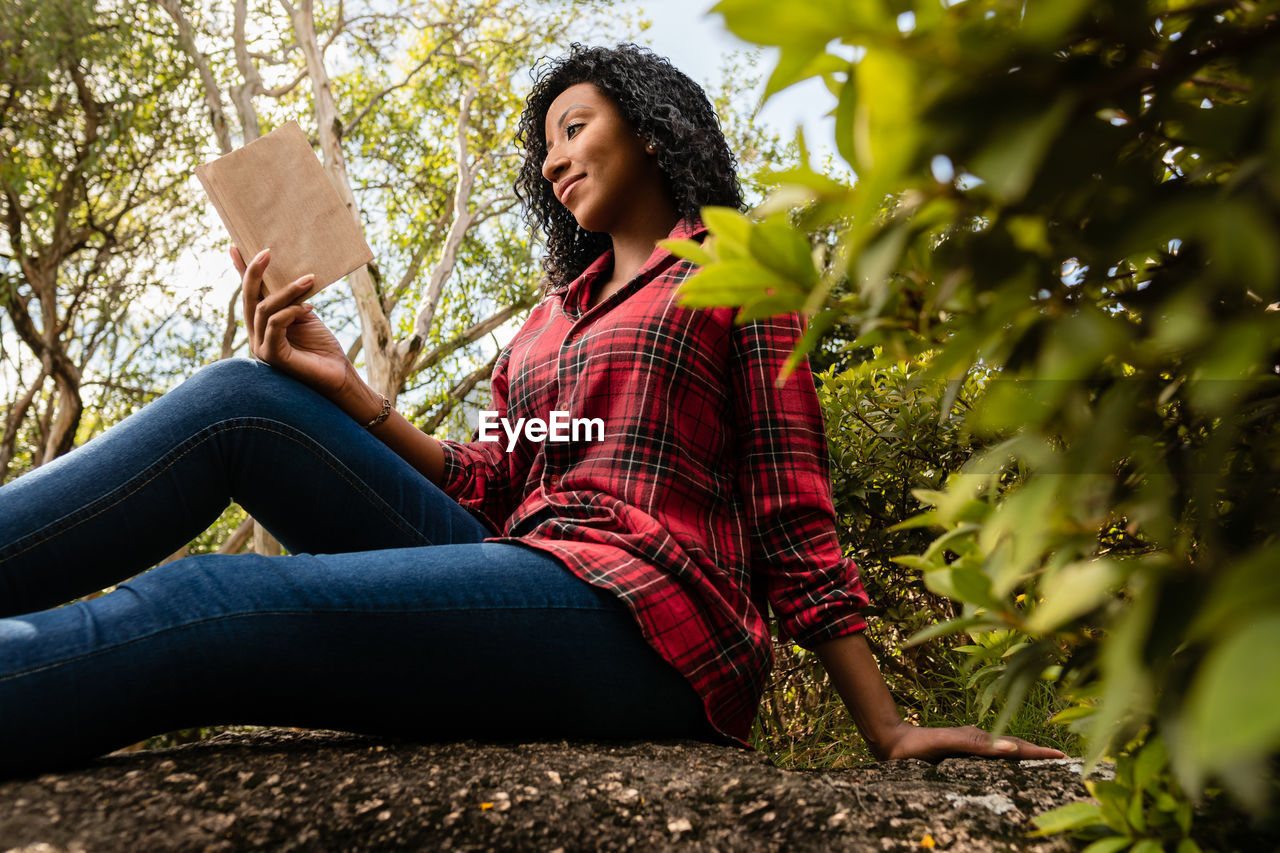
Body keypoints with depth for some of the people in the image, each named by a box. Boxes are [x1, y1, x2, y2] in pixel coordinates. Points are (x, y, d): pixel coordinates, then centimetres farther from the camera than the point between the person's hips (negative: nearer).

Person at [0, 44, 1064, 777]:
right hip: (517, 571, 6)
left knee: (187, 610, -26)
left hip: (639, 619, -6)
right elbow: (492, 486, 17)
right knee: (243, 402, -8)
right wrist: (345, 393, 4)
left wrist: (889, 731, -2)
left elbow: (793, 514, 4)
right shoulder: (555, 311, 29)